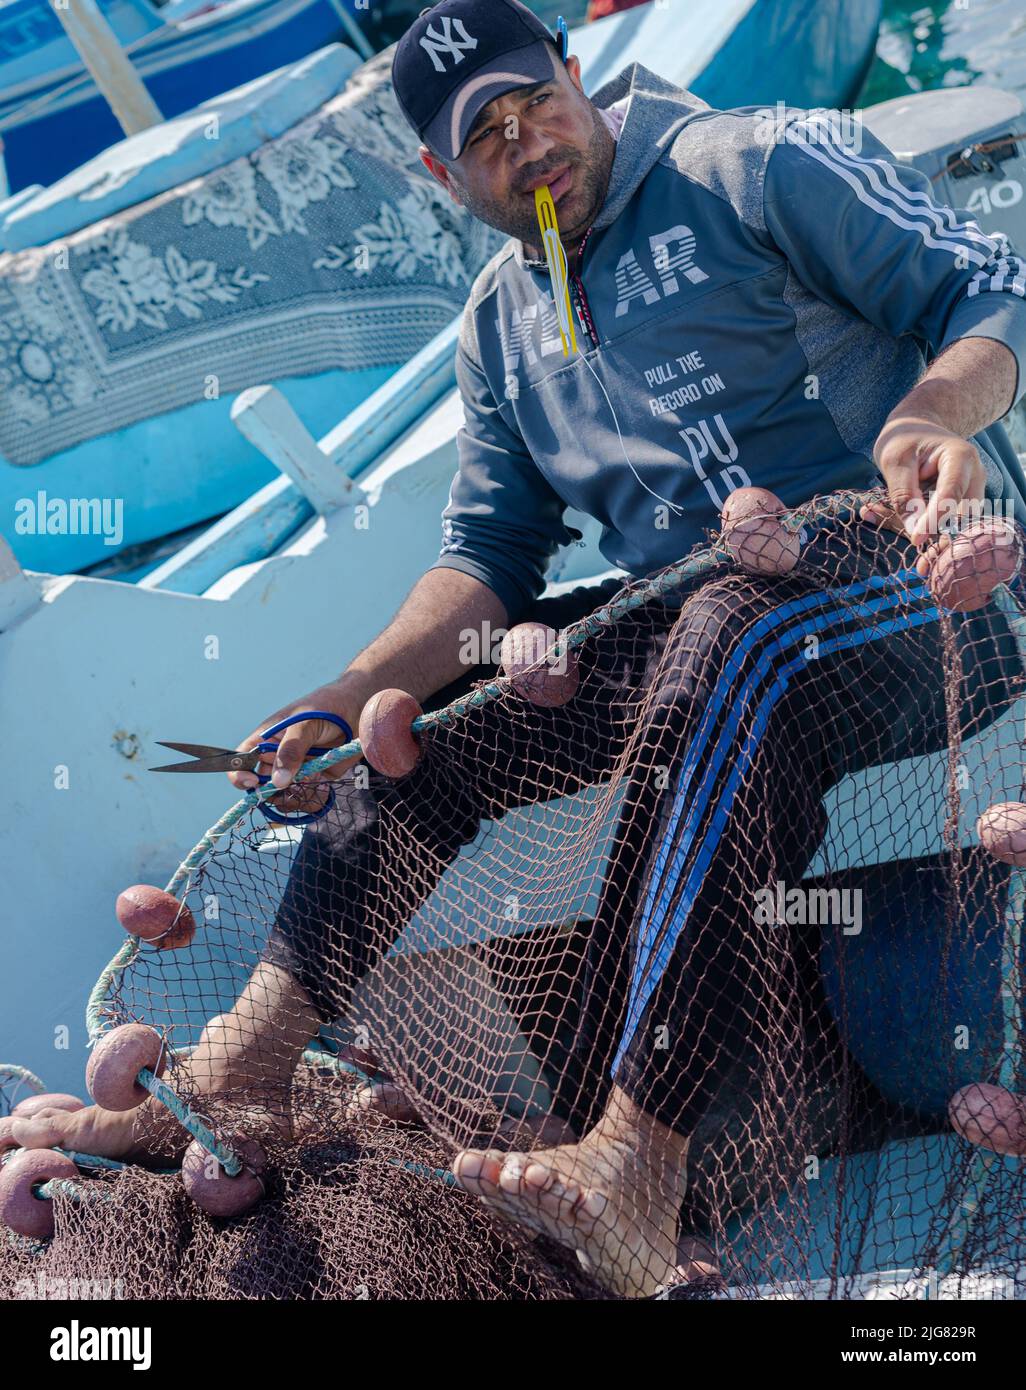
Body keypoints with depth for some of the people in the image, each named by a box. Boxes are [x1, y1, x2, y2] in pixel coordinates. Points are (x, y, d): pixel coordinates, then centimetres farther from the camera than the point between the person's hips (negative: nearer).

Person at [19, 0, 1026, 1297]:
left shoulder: (755, 163, -2)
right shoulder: (500, 325, 15)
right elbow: (488, 555, 8)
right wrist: (352, 693, -9)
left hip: (917, 573, -6)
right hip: (690, 623, 7)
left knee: (731, 635, -39)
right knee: (426, 707, -4)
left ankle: (634, 1172, -47)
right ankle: (232, 1080, -9)